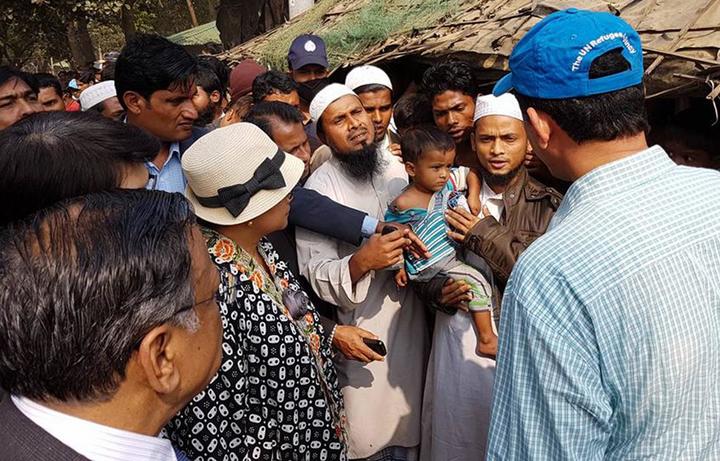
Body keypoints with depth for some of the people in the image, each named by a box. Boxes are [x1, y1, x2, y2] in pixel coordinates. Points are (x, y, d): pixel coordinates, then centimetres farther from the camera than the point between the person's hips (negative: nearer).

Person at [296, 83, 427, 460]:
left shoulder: (395, 170, 6)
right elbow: (318, 277, -16)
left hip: (411, 321, 5)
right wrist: (361, 262, -33)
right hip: (363, 334, -5)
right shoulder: (318, 189, -12)